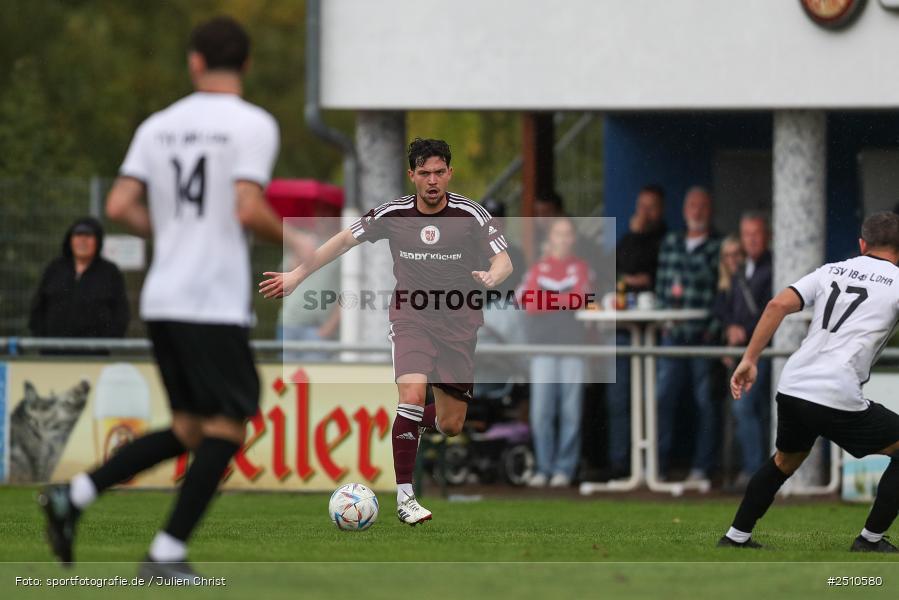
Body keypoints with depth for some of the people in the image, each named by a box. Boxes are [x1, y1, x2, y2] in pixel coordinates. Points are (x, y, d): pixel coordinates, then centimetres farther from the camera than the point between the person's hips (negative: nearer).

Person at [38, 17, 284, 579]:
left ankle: (74, 496, 4)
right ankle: (168, 553, -6)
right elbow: (249, 211, -17)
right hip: (216, 303, -7)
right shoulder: (253, 125, -6)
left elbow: (120, 207, 5)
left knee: (187, 429, 15)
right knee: (226, 427, 1)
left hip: (162, 300, 7)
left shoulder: (159, 126, 11)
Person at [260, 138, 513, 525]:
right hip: (410, 319, -1)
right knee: (412, 393, -26)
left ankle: (415, 419, 40)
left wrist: (492, 278, -36)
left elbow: (504, 261, -12)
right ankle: (404, 496, -21)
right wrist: (297, 275, 3)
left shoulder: (472, 216, -9)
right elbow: (343, 241, 6)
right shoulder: (392, 215, -5)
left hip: (458, 327, 1)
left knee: (450, 426, 2)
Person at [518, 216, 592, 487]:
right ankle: (544, 467, 2)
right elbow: (529, 304, -1)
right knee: (541, 411, -4)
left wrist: (546, 300, -2)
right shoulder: (538, 268, 13)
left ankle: (565, 469, -1)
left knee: (571, 409, -4)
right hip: (543, 343, 1)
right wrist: (565, 302, -5)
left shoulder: (580, 267, 11)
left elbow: (580, 300, -4)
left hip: (573, 343, -1)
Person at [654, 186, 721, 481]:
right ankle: (657, 464, 1)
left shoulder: (719, 247, 0)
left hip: (704, 336, -4)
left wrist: (714, 327, -11)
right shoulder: (670, 243, 15)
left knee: (705, 401, 0)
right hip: (673, 335, 4)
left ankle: (701, 468, 4)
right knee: (663, 398, -2)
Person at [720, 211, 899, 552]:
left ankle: (736, 536, 34)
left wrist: (750, 360, 6)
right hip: (839, 398, -6)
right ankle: (871, 540, 11)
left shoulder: (831, 271, 16)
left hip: (792, 388, 6)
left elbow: (778, 305, 5)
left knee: (785, 461, 32)